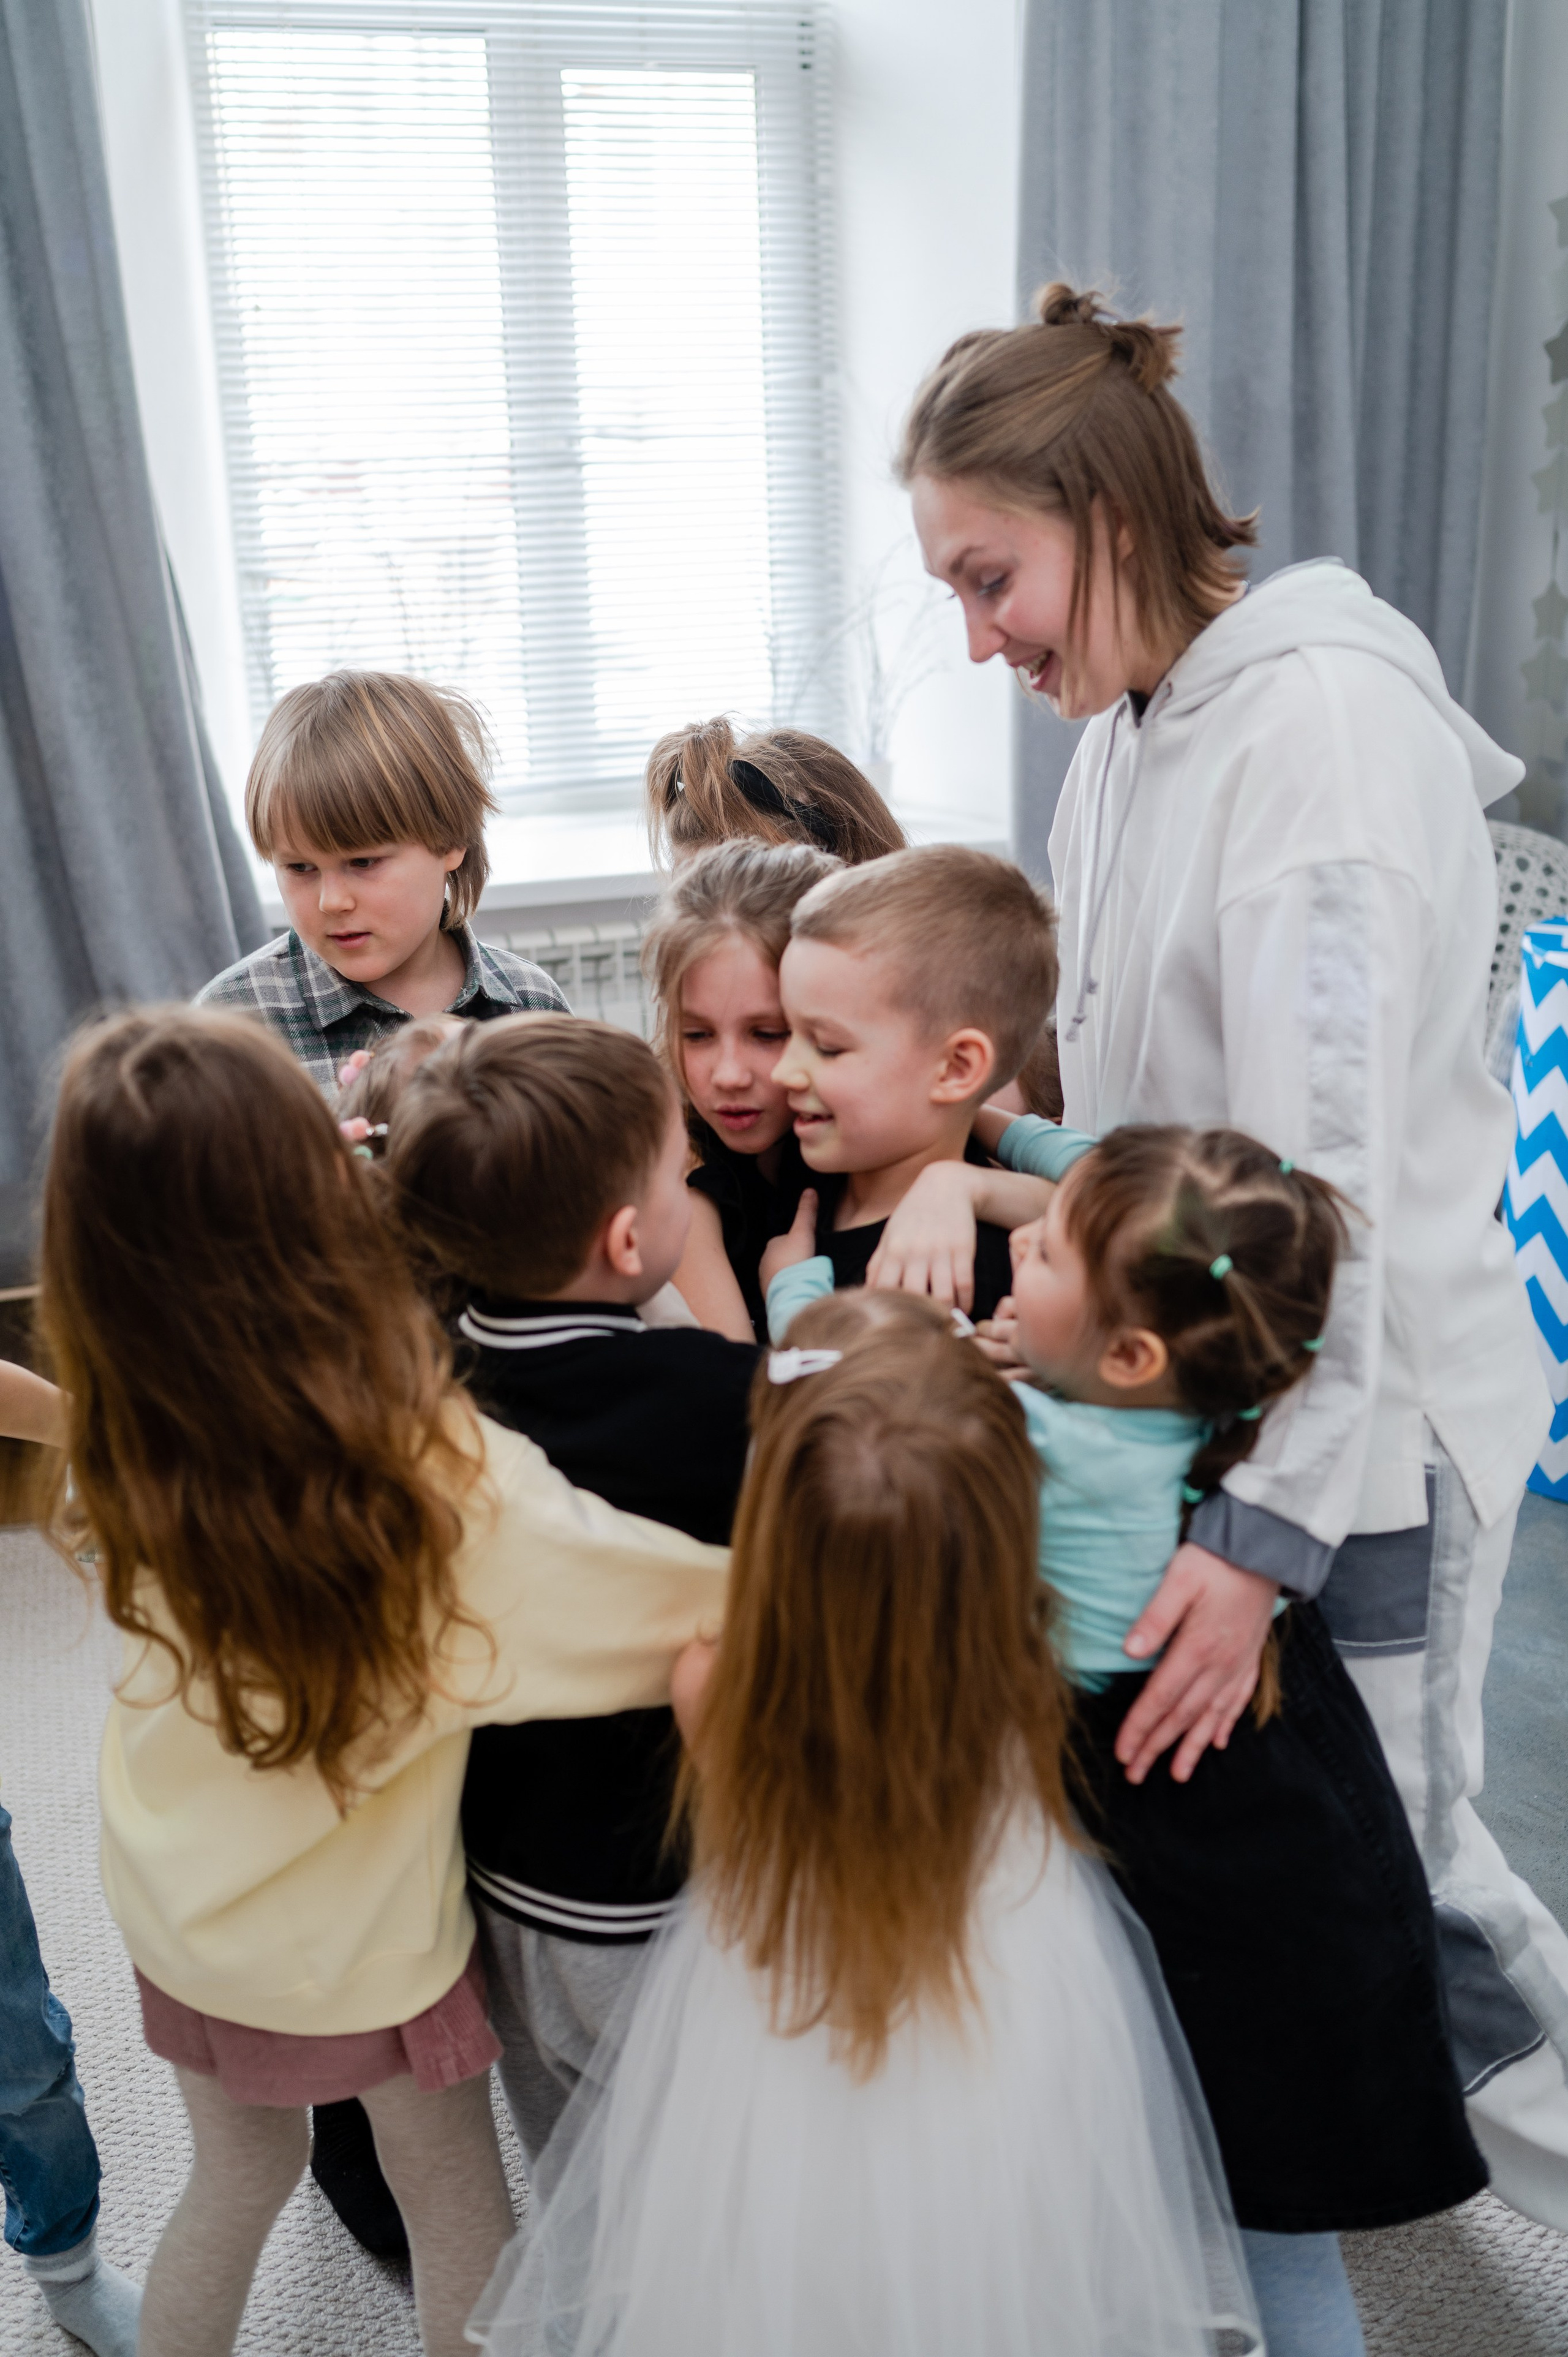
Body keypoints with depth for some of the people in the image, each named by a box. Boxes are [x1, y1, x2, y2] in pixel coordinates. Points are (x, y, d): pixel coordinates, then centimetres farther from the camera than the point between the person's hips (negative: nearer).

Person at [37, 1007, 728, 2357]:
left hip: (175, 1912, 4)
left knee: (236, 2179, 31)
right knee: (458, 2211, 24)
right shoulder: (452, 1486, -36)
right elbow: (743, 1604, -33)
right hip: (365, 1947, -4)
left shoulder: (133, 1446, -22)